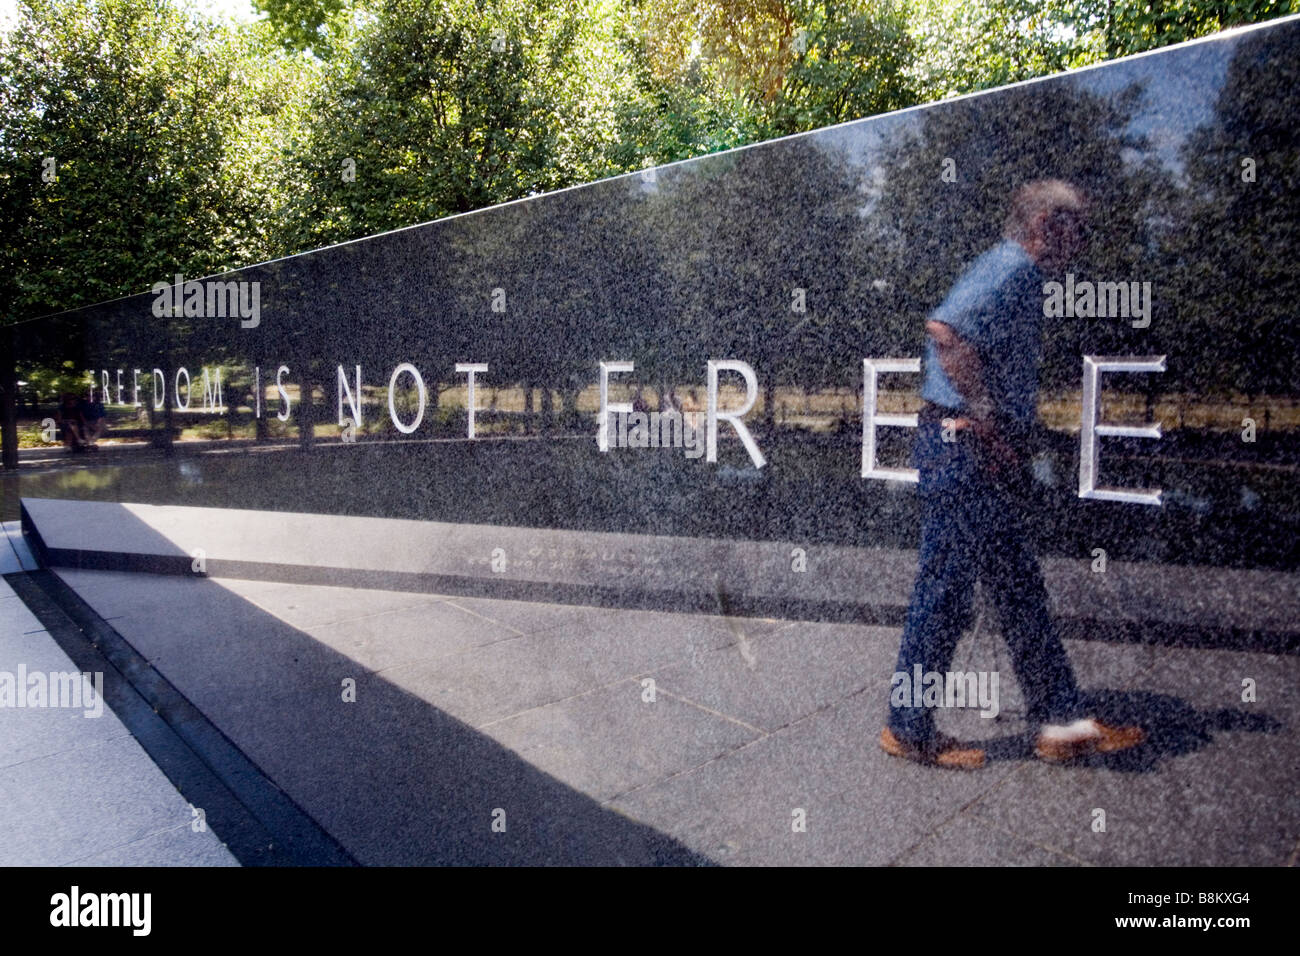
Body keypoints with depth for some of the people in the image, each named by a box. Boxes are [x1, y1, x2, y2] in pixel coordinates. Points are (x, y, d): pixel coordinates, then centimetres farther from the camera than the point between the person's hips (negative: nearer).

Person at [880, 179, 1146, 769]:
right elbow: (945, 328, -28)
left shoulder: (1018, 273, 22)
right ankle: (909, 729, 10)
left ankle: (1062, 721, 23)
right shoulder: (1011, 268, -10)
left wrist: (1009, 441, 17)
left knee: (1019, 589, 13)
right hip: (963, 449, -11)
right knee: (945, 587, -3)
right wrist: (986, 418, -22)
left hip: (987, 455, 11)